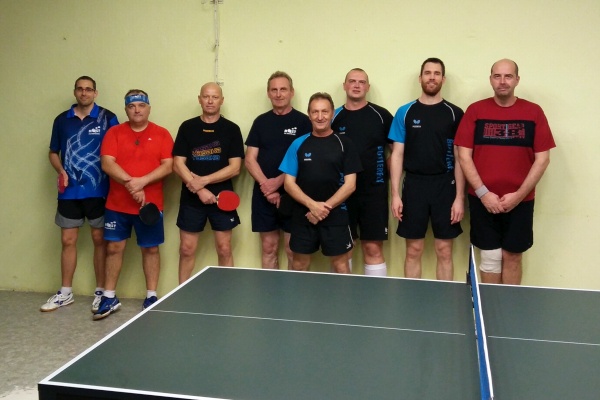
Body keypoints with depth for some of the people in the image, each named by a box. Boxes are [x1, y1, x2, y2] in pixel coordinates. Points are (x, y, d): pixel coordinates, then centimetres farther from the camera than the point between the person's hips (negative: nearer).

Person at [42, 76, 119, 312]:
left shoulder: (107, 118, -2)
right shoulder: (62, 120, 8)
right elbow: (54, 153, 16)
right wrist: (61, 171, -3)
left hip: (98, 190, -3)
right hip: (69, 192, 3)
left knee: (99, 239, 4)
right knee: (68, 240, 8)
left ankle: (100, 291, 16)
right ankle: (65, 293, 20)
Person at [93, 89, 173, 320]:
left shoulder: (162, 134, 2)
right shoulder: (114, 132, 4)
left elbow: (168, 166, -7)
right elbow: (107, 164, -7)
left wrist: (142, 181, -20)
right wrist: (130, 183, -19)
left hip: (150, 204, -1)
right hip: (117, 204, 1)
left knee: (150, 249, 6)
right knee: (114, 248, 5)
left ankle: (151, 296, 18)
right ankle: (109, 297, 16)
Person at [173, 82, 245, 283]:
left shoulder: (232, 129, 1)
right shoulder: (187, 127, 4)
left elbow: (234, 168, -6)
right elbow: (178, 164, -2)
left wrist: (203, 180, -14)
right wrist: (199, 189, -13)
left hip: (222, 197, -1)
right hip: (191, 198, 1)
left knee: (224, 249, 4)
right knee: (186, 249, 6)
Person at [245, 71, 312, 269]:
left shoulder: (303, 121, -1)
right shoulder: (261, 121, 10)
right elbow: (250, 160, 6)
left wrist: (278, 181, -13)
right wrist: (265, 185, -9)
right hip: (264, 195, 3)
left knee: (293, 250, 1)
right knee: (269, 248, 10)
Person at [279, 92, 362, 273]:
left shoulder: (344, 144, 0)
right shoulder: (298, 144, 4)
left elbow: (350, 184, -3)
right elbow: (289, 182, 1)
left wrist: (326, 207, -14)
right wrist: (312, 205, -14)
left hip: (336, 215, -2)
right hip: (303, 215, 2)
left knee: (340, 266, 3)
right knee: (299, 265, 11)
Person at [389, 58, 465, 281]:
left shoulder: (454, 114, 3)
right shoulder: (405, 112, 5)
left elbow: (459, 158, 2)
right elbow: (397, 155, 3)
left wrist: (460, 197, -5)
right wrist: (395, 194, -3)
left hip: (445, 186, 0)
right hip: (414, 185, 0)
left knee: (444, 251, 5)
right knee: (413, 250, 6)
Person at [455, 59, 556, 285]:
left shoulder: (534, 112, 1)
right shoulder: (475, 111, 1)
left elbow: (542, 159, 0)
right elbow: (464, 156, -2)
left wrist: (519, 195, -9)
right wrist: (483, 192, -10)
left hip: (520, 201, 0)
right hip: (483, 200, 0)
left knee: (512, 256, 8)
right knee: (490, 258, 6)